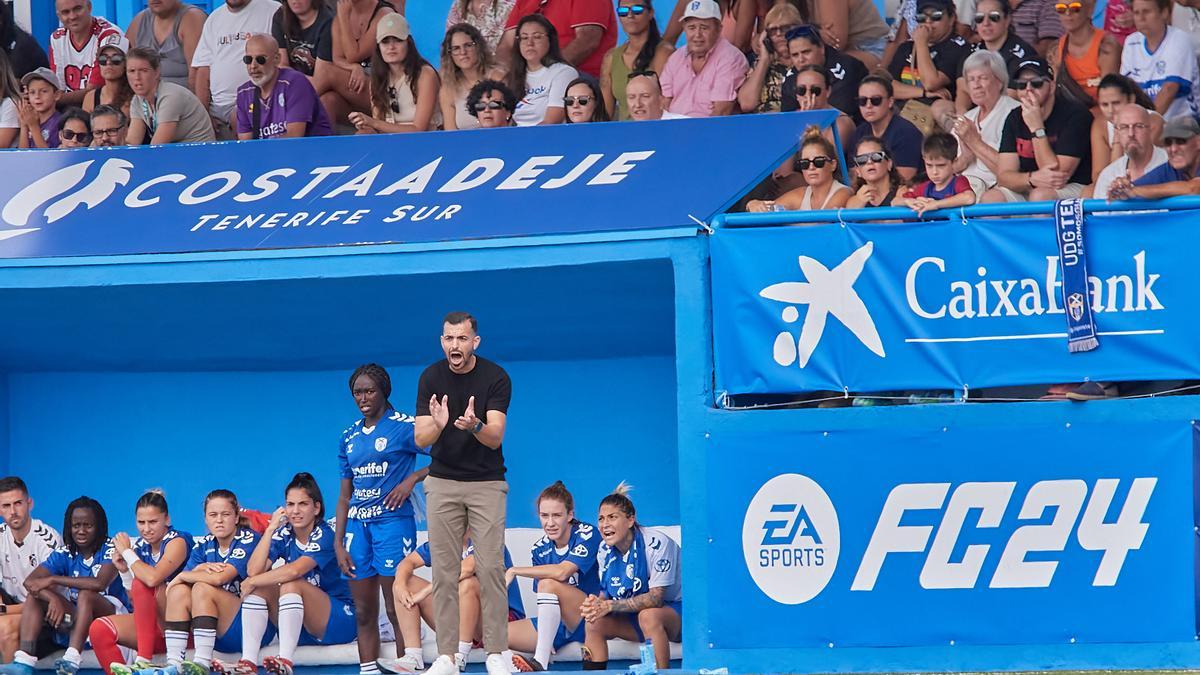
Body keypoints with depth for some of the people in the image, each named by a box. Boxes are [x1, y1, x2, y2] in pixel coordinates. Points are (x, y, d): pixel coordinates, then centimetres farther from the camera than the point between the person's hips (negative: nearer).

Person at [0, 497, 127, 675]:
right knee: (35, 596, -12)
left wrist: (53, 580, -26)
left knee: (86, 595, -35)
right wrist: (53, 598, -31)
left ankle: (71, 661, -50)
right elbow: (30, 581, -9)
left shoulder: (109, 551, -11)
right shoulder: (64, 555, 3)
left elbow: (99, 583, -31)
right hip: (77, 618, 5)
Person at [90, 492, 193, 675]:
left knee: (142, 584, -28)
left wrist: (127, 552, -16)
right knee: (99, 630, -12)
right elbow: (134, 599, 11)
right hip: (154, 625, 7)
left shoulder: (176, 542, -12)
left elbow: (153, 578, -31)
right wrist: (124, 571, -6)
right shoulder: (140, 546, 7)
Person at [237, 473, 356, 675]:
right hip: (300, 626, 6)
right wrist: (271, 529, -16)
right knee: (259, 587, -15)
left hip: (340, 619, -6)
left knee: (291, 584, -29)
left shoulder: (324, 535, -14)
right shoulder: (284, 535, 2)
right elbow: (253, 570, -13)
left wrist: (253, 581, -20)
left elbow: (295, 570, -29)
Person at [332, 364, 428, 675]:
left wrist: (412, 478, -15)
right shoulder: (350, 436, 15)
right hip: (357, 524, 6)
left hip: (392, 521, -6)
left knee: (397, 609, -9)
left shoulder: (404, 427, -2)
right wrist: (338, 543, 10)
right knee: (364, 613, 5)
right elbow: (345, 496, 16)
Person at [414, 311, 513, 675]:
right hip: (443, 483, 2)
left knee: (490, 568, -6)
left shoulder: (496, 378, -12)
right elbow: (421, 439, -10)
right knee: (445, 571, -1)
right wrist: (438, 424, -32)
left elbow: (495, 437, -19)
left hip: (487, 484, -2)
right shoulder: (431, 379, -5)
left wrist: (475, 425, -41)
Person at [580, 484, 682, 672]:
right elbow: (605, 593, 2)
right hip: (634, 617, 6)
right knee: (595, 622, -15)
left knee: (648, 615, -37)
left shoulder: (656, 542, -23)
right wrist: (595, 603, -24)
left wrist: (610, 605, -32)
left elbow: (656, 597, -27)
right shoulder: (604, 550, -2)